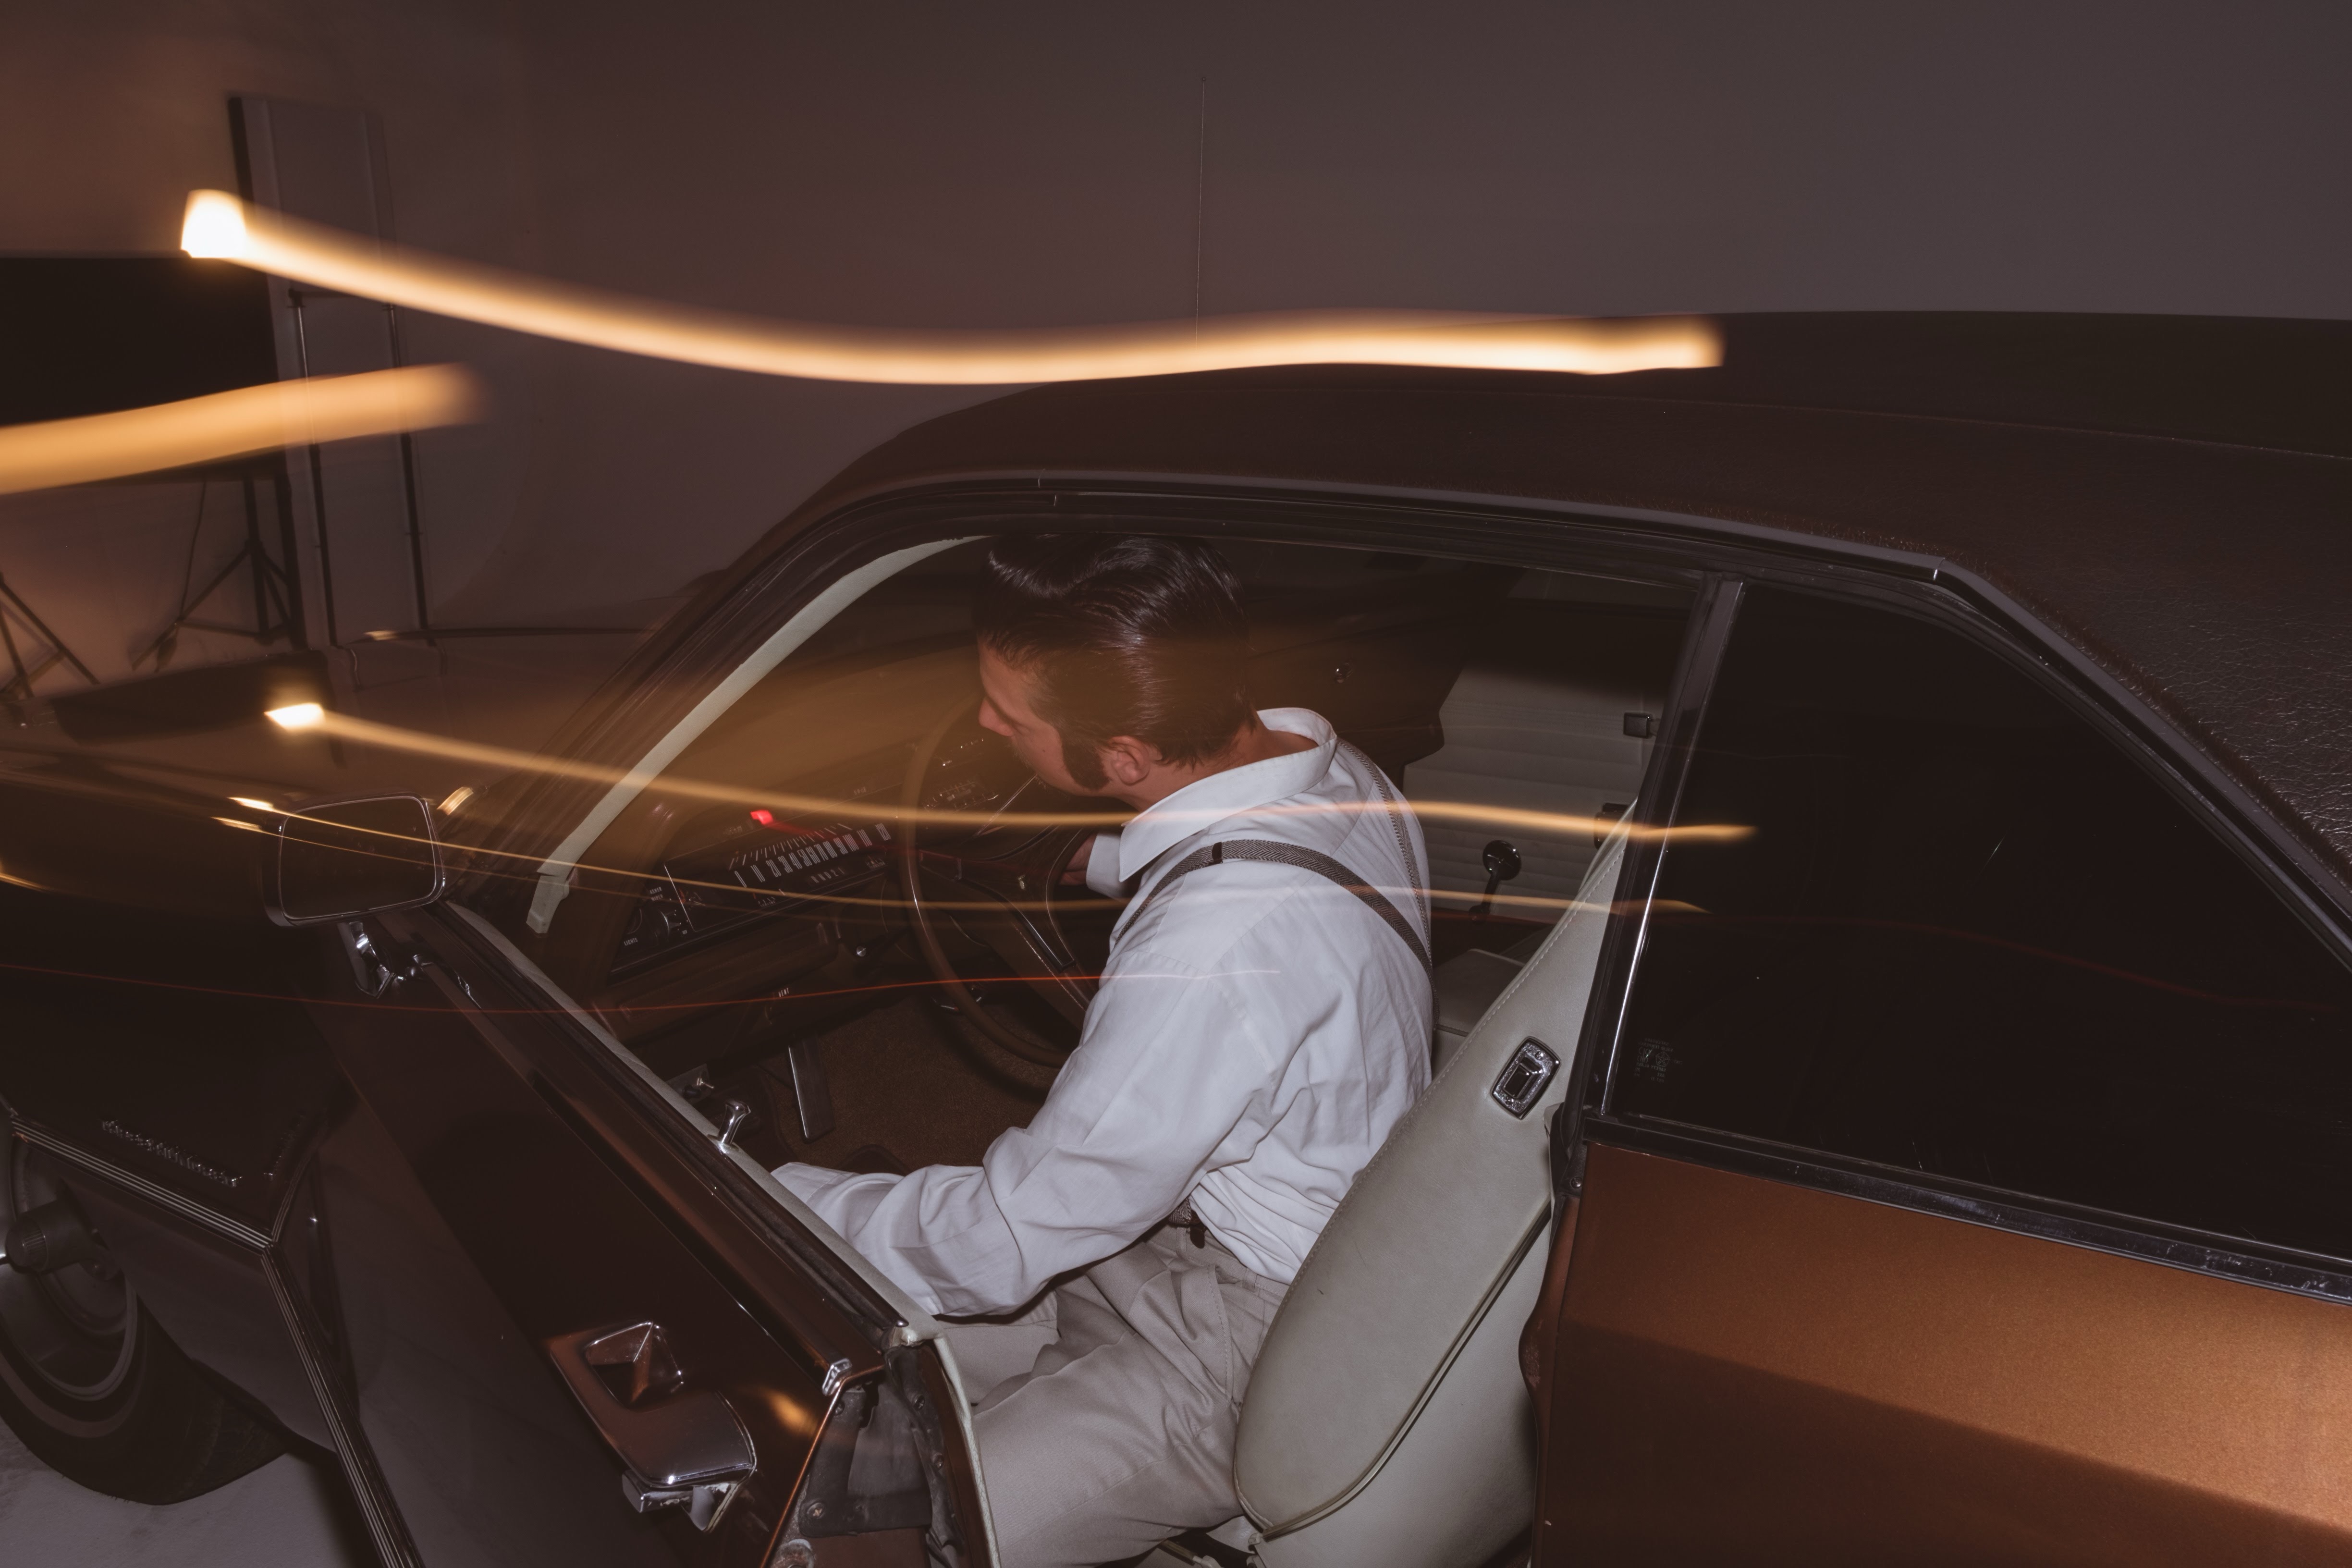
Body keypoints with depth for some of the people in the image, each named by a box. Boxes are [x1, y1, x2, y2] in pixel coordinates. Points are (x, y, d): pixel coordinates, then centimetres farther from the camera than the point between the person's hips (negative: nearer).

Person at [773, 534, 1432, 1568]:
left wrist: (765, 1199, -10)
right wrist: (1099, 860, 36)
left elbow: (1003, 1242, -23)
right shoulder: (1331, 768, -7)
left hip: (1257, 1358, -9)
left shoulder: (1214, 956, -35)